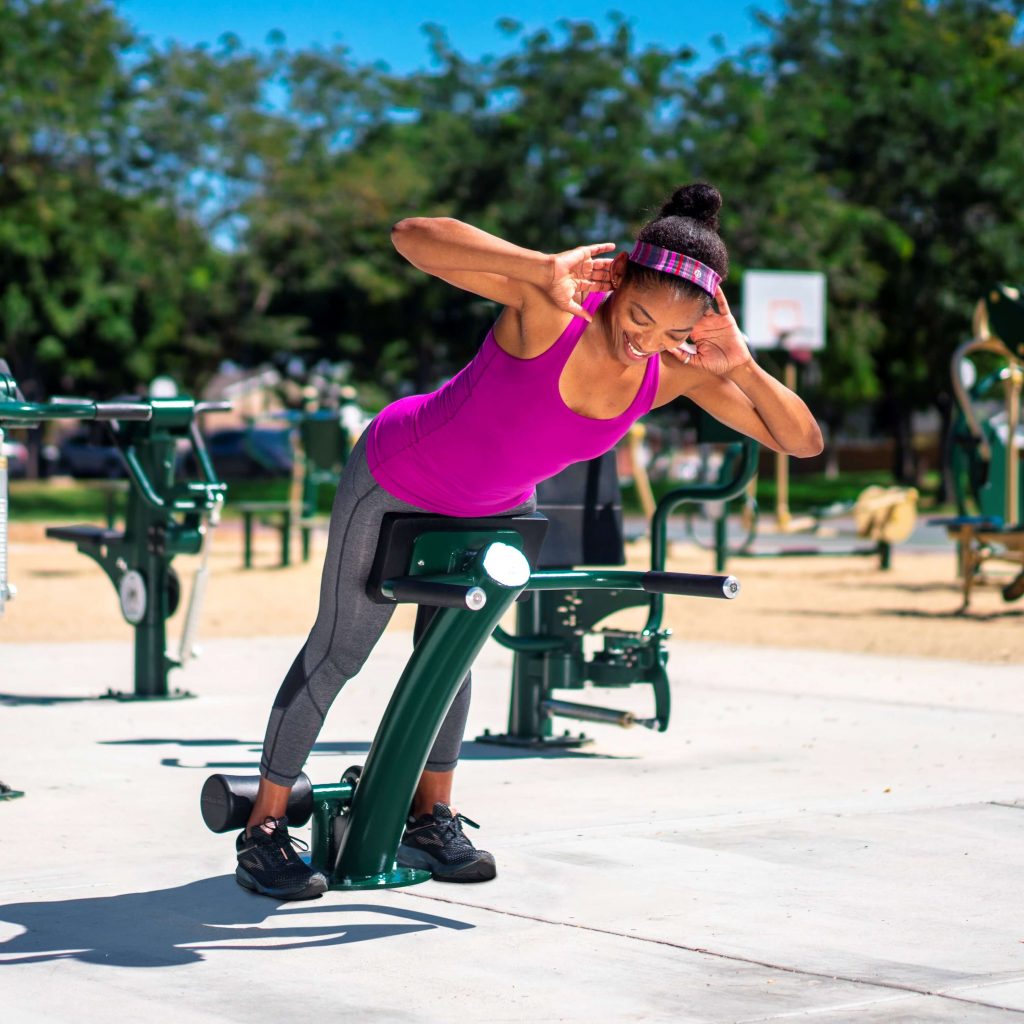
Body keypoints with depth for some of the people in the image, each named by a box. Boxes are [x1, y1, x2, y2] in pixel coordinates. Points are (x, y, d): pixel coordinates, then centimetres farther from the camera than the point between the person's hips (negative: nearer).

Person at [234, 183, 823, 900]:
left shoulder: (679, 370, -22)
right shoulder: (548, 305, -37)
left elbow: (803, 442, -20)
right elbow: (413, 236, -47)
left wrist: (742, 367, -36)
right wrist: (547, 269, -53)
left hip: (497, 504, 5)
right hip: (398, 481, -5)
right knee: (339, 651, 2)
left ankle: (430, 819, 35)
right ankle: (264, 828, 13)